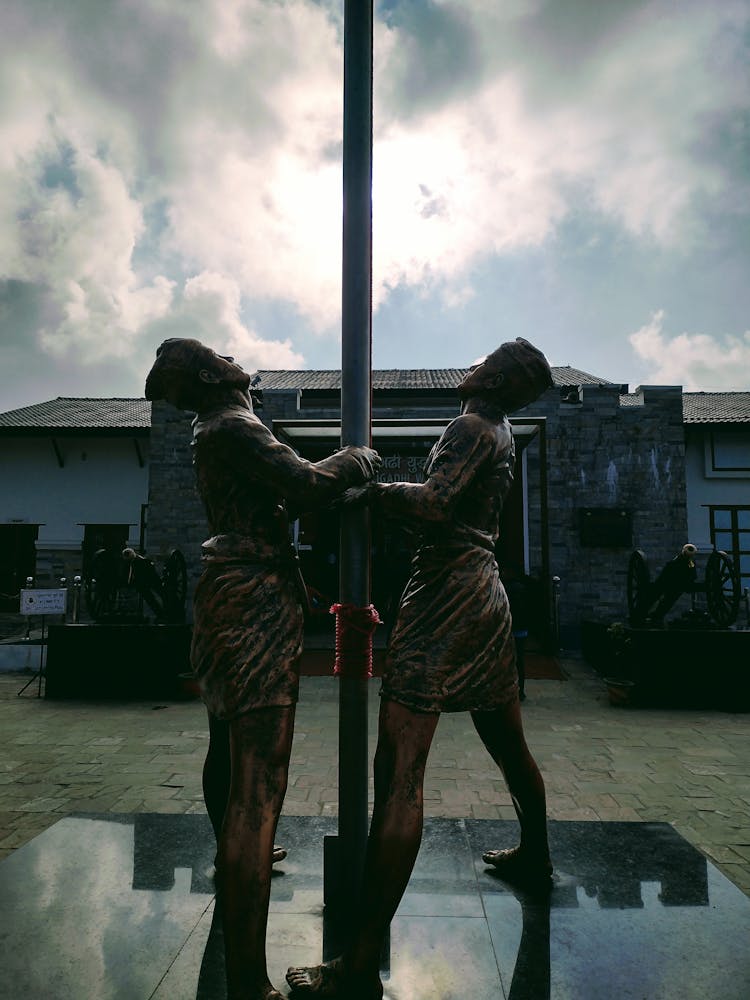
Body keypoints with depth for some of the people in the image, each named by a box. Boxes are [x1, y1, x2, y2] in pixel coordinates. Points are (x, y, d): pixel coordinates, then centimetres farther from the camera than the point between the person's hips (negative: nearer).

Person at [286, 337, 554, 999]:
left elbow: (433, 503, -25)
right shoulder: (502, 432, 18)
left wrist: (372, 492, -12)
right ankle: (535, 860, 49)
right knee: (509, 745, 26)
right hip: (486, 591, 11)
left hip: (447, 596, -10)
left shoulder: (472, 426, -9)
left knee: (399, 774, -12)